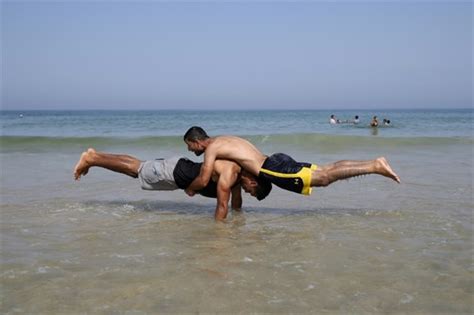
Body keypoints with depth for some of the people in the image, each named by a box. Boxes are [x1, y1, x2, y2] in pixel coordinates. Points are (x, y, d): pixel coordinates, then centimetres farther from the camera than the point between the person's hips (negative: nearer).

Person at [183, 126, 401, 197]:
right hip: (275, 162, 8)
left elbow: (203, 180, -9)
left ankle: (375, 167, -16)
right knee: (326, 170, 6)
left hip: (273, 170, -8)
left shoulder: (211, 148, -3)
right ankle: (375, 163, 2)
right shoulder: (224, 139, 24)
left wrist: (190, 189, 11)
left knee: (324, 178, -12)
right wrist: (244, 180, 20)